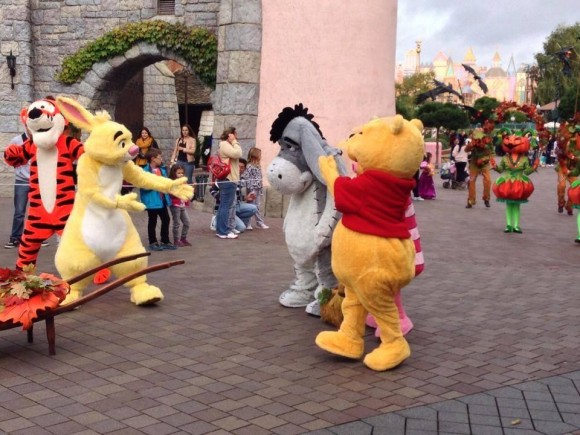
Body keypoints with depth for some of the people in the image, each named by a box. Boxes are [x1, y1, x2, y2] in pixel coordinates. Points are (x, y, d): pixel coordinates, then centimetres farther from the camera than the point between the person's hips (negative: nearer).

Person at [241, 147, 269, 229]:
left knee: (257, 207, 12)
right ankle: (247, 224, 6)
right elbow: (244, 178, -19)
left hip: (258, 190, 7)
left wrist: (261, 191, 15)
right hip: (252, 190, -7)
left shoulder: (258, 166, 13)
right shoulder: (249, 166, -13)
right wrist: (251, 190, -20)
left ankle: (260, 223, 16)